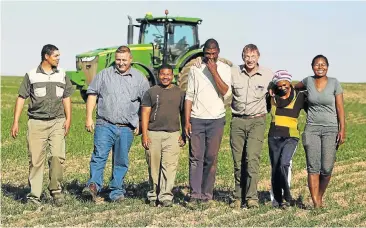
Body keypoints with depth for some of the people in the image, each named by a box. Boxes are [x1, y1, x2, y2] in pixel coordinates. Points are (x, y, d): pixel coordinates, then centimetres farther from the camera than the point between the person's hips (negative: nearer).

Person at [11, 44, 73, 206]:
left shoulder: (62, 75, 11)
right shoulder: (31, 75, 3)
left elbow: (66, 98, 14)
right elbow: (21, 98, 4)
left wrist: (68, 119, 3)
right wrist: (16, 122, -2)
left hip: (57, 122, 2)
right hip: (36, 122, -1)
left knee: (58, 156, -13)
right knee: (35, 160, 0)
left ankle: (55, 189, 5)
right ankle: (34, 195, 8)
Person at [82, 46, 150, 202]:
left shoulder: (139, 79, 8)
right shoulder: (104, 75, 6)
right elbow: (92, 94, 7)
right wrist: (89, 118, -1)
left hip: (126, 128, 1)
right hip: (104, 125, -1)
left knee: (121, 161, 7)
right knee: (99, 155, -14)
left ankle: (117, 192, 14)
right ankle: (93, 185, -17)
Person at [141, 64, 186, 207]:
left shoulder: (179, 93, 12)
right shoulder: (151, 92, 7)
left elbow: (183, 114, 16)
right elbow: (145, 113, 3)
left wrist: (184, 134, 9)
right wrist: (144, 135, -5)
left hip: (173, 134, 0)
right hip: (153, 134, 0)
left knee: (169, 166, -9)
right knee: (154, 167, 4)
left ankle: (166, 197, -11)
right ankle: (153, 196, 14)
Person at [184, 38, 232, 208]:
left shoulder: (224, 69, 4)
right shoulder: (195, 69, 8)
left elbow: (226, 93, -10)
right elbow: (189, 96, 7)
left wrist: (214, 72, -15)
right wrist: (186, 121, 1)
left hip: (216, 119, -1)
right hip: (196, 119, 1)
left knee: (211, 158, 1)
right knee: (195, 157, -5)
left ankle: (206, 195, 8)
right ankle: (195, 195, -6)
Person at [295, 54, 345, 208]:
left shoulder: (334, 83, 0)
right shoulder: (308, 81, 6)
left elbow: (340, 108, -1)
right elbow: (295, 87, 29)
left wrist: (342, 129, -7)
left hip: (330, 129, -1)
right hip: (312, 128, 1)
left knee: (327, 169, -5)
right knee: (313, 167, -7)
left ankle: (320, 197, 19)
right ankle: (316, 204, -6)